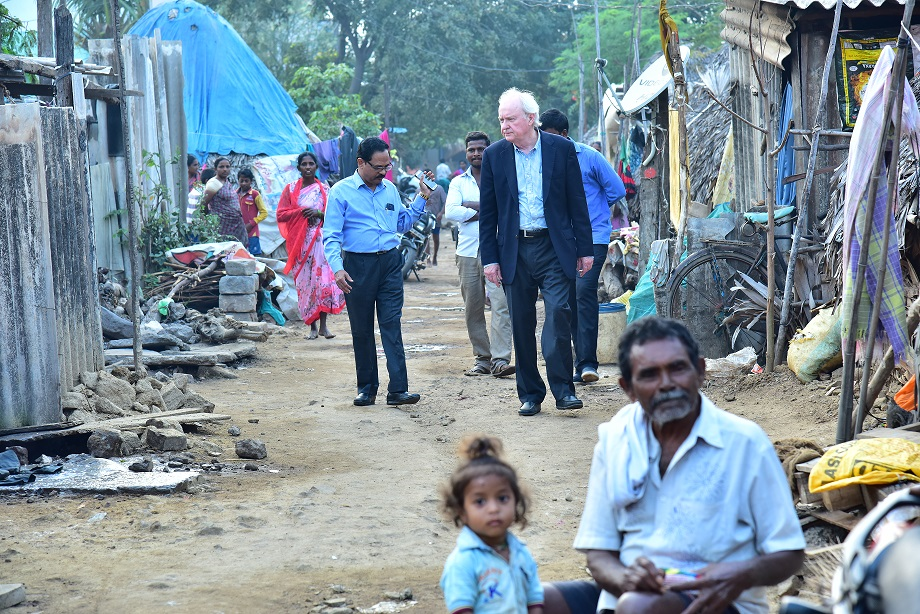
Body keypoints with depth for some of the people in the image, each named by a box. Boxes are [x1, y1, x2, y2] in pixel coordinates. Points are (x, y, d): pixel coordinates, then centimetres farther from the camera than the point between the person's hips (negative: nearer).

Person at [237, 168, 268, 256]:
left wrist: (251, 224, -10)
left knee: (254, 255, -7)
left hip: (251, 233, -5)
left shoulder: (255, 194, -3)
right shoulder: (235, 194, 11)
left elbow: (264, 213, -2)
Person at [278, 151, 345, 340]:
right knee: (304, 282, -1)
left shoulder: (324, 189, 10)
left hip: (320, 238, -1)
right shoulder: (290, 189, 9)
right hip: (299, 240, 1)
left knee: (323, 279, -12)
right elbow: (281, 214, 4)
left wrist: (319, 213, -12)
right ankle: (312, 326, 4)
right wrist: (301, 212, -10)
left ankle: (323, 325, -9)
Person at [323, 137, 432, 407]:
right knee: (361, 329, 5)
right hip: (358, 265, -3)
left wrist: (421, 199, 13)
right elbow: (331, 235, -6)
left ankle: (398, 389, -10)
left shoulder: (390, 190, 13)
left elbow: (402, 223, 24)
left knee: (392, 325, -5)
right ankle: (366, 387, 16)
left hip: (390, 263, 3)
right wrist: (337, 268, -18)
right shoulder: (341, 192, -2)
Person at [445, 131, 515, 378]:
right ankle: (482, 359, 12)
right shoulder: (458, 182, 13)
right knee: (472, 309, 4)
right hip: (468, 252, 3)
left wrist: (470, 205, -8)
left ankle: (500, 360, -18)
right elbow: (451, 212, -4)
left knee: (501, 306, -13)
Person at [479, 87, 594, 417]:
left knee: (559, 313, -13)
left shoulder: (562, 149, 1)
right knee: (522, 325, 5)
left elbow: (577, 202, 4)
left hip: (553, 247, -2)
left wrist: (585, 249, 1)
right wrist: (489, 258, 2)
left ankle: (563, 389, -7)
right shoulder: (494, 155, 5)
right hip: (514, 250, 2)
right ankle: (530, 394, 13)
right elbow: (487, 211, 7)